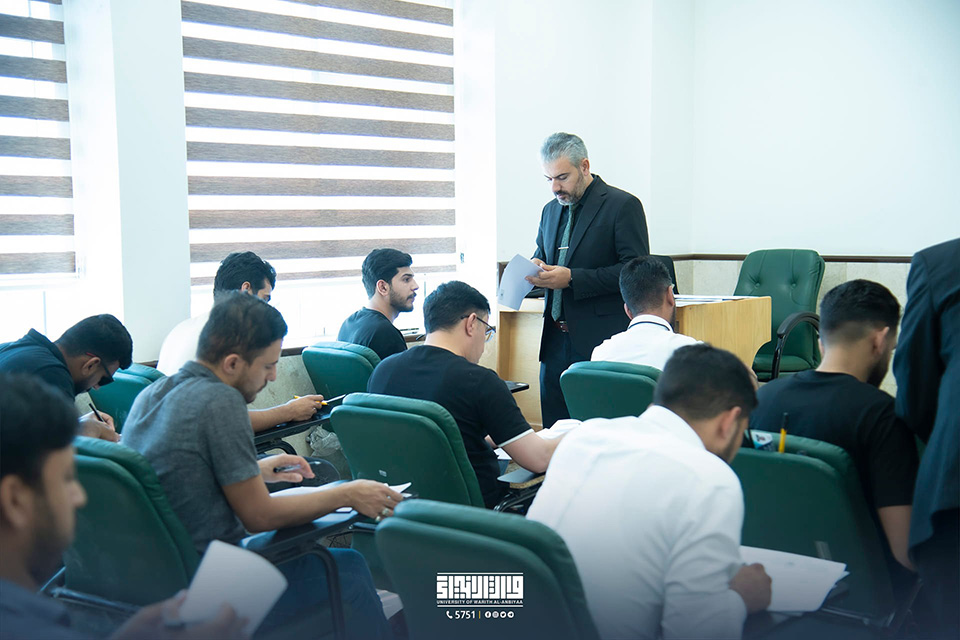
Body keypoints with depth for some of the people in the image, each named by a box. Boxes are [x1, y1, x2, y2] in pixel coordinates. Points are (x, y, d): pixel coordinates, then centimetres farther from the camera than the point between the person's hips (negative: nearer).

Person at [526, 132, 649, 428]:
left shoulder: (623, 205, -6)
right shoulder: (551, 210, 16)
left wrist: (572, 278, -19)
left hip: (600, 338, -6)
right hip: (555, 339, 7)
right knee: (554, 429, 7)